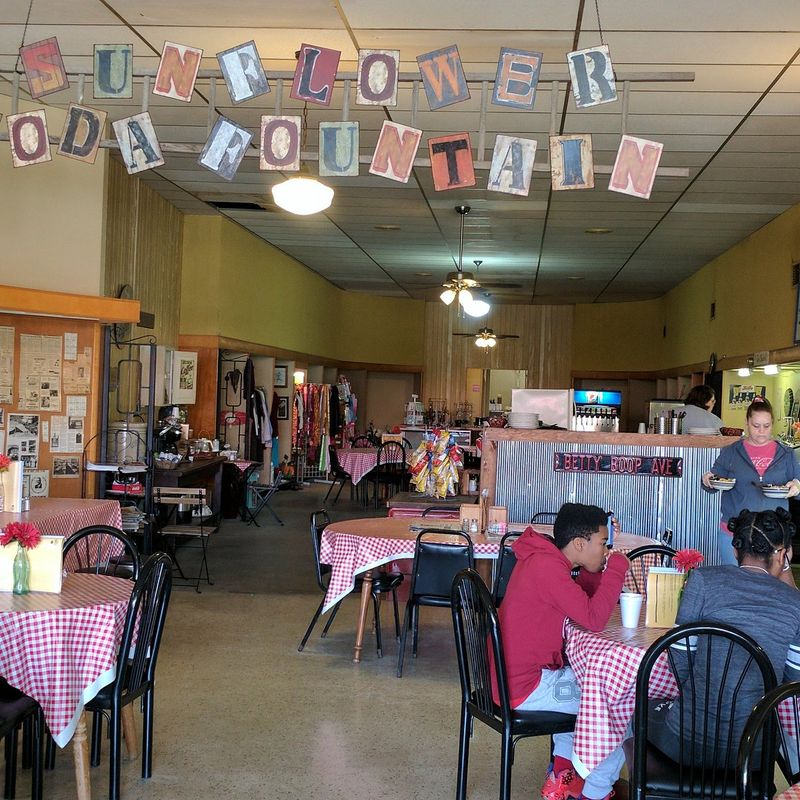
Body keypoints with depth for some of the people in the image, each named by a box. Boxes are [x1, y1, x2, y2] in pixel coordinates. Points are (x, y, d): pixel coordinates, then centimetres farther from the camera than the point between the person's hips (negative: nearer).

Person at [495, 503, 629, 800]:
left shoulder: (540, 559, 8)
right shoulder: (547, 566, -23)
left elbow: (580, 601, 16)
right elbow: (593, 619, -26)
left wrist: (602, 570, 1)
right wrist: (617, 568, -16)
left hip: (511, 676, 10)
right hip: (525, 690, -10)